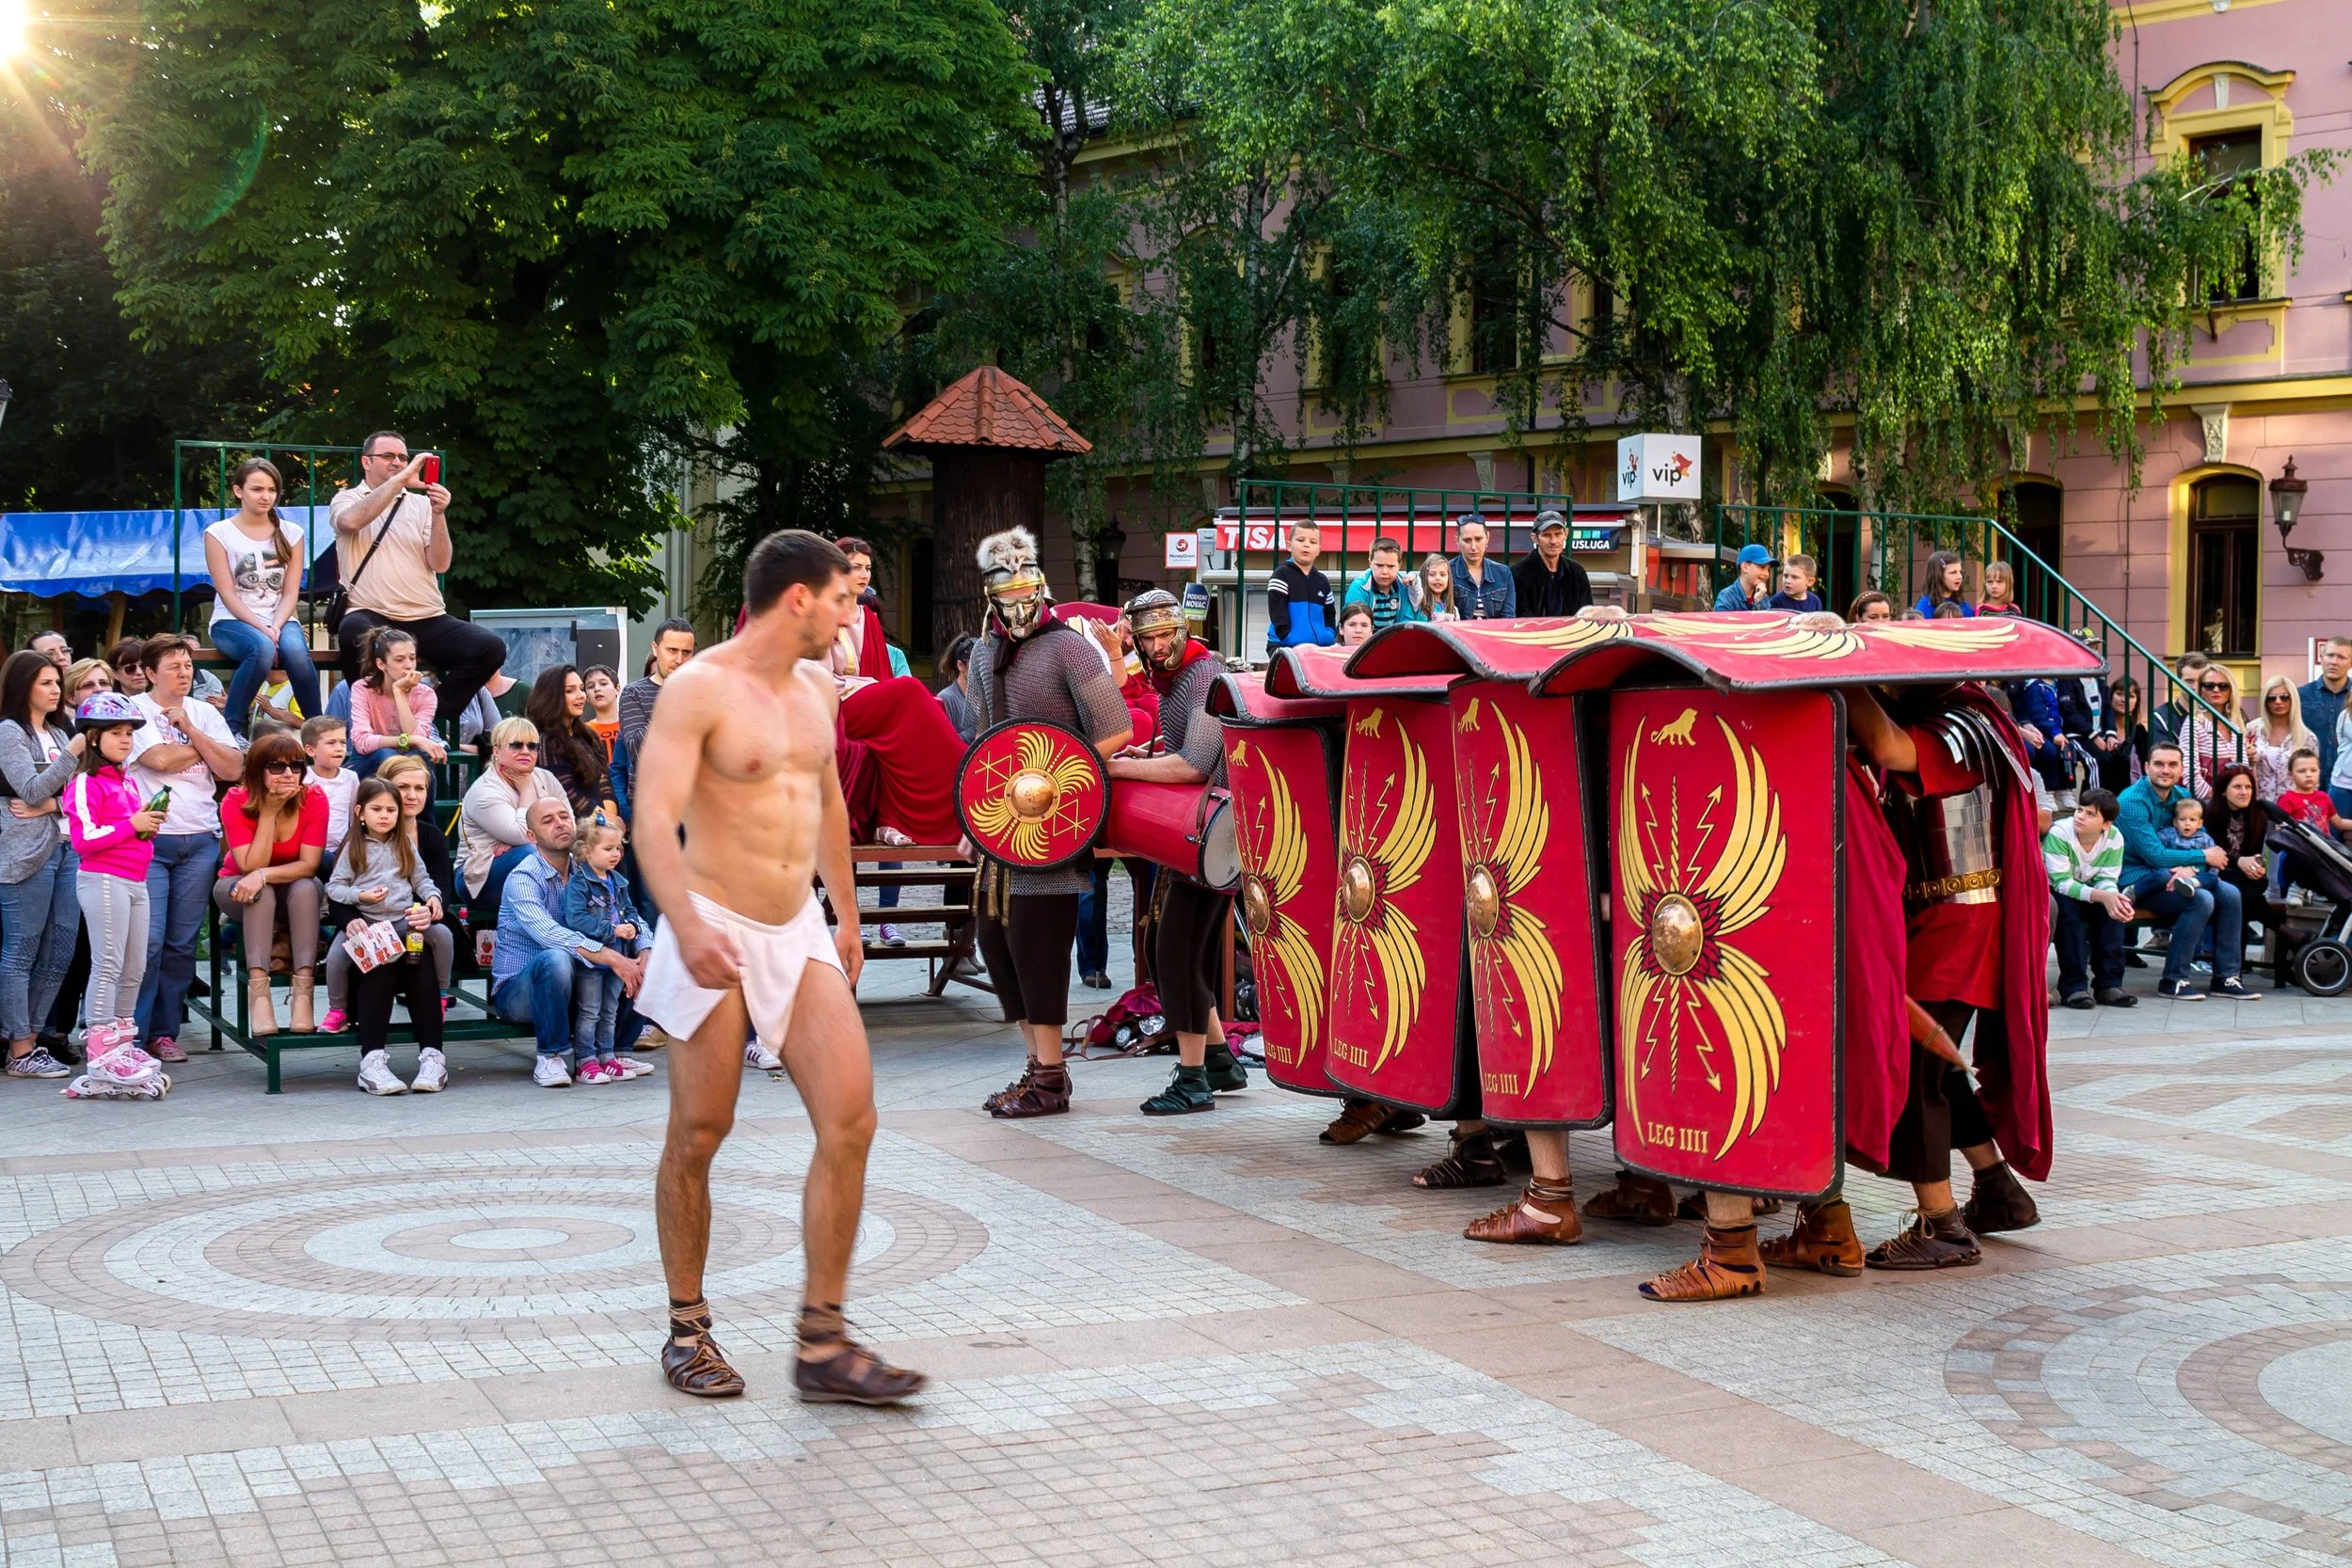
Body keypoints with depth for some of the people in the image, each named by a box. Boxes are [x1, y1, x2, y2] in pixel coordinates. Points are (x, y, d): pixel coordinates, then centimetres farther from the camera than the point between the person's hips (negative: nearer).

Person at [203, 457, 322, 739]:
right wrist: (262, 628, -19)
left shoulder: (290, 533, 9)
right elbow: (227, 594, -6)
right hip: (232, 621, -2)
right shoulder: (219, 533, 1)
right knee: (263, 648, -37)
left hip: (280, 621, 2)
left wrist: (276, 627, -17)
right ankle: (232, 728, -25)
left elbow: (291, 592, 2)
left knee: (295, 650, -34)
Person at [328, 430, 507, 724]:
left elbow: (440, 564, 4)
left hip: (427, 620, 3)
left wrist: (438, 514, -10)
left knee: (490, 647, -20)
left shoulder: (421, 503, 15)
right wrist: (400, 480, -19)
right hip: (373, 616, -3)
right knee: (355, 633, -39)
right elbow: (352, 521, -18)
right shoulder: (347, 499, 9)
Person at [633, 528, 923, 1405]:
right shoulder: (700, 689, -11)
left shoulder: (815, 690, 12)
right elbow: (655, 818, -20)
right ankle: (687, 1331, 20)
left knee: (850, 1121, -5)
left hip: (800, 933, 7)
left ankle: (823, 1343, 1)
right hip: (718, 936, -6)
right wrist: (688, 926, -34)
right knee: (698, 1138, 3)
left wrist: (847, 915, 30)